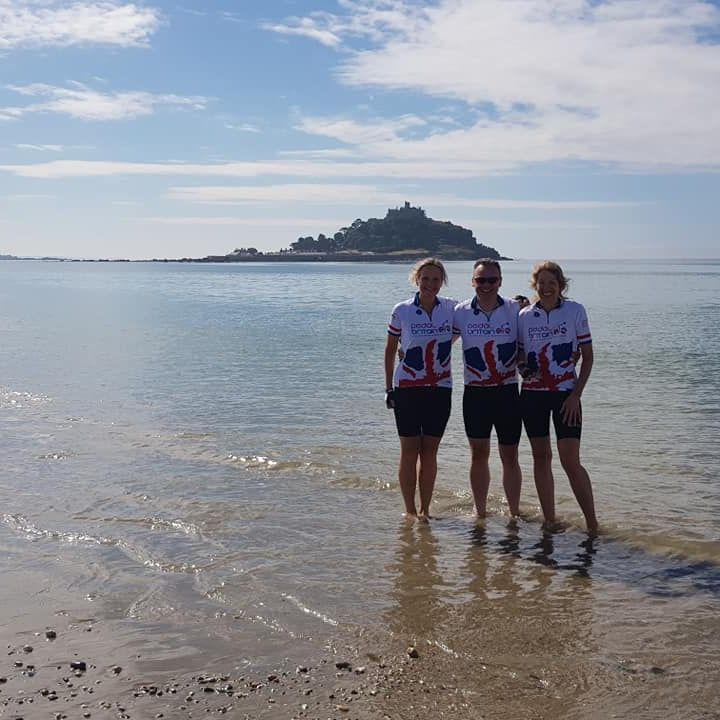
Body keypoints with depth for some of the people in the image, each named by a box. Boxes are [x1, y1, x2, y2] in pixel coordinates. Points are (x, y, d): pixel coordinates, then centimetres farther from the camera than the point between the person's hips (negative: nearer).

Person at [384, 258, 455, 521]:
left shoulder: (451, 308, 1)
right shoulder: (401, 311, -3)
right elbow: (390, 350, 6)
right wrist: (389, 387, 4)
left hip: (440, 389, 2)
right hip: (407, 388, -2)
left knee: (430, 451, 7)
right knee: (409, 451, 2)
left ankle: (425, 510, 17)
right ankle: (410, 511, 12)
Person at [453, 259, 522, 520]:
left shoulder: (515, 310, -2)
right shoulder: (461, 312, 1)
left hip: (507, 392, -1)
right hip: (475, 393, 1)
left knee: (510, 456, 6)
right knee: (478, 454, 6)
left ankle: (514, 511, 18)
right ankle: (480, 511, 19)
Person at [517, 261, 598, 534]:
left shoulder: (575, 311, -2)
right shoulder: (524, 316, 5)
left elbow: (587, 357, 0)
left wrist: (576, 395, -8)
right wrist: (522, 367, -8)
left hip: (565, 393, -3)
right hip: (532, 394, 3)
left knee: (571, 462, -8)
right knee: (541, 457, 7)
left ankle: (592, 524, 2)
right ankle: (549, 520, 17)